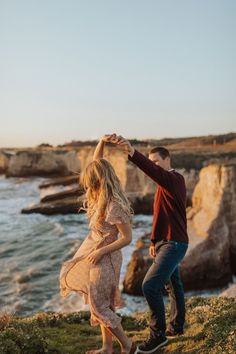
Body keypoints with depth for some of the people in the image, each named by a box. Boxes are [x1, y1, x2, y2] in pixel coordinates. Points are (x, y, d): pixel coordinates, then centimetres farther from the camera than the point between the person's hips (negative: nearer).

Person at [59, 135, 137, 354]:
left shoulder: (114, 206, -25)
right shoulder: (101, 197, -1)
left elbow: (127, 238, -21)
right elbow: (97, 164, 6)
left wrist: (100, 252, -22)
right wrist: (102, 142, -9)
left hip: (104, 258, -9)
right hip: (94, 254, 9)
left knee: (100, 306, 2)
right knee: (102, 303, 17)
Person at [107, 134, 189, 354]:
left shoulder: (174, 179, -17)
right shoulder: (165, 184, 14)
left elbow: (152, 170, -39)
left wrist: (131, 151, -54)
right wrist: (154, 241, 19)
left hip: (173, 244, -10)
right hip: (166, 243, 11)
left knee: (150, 286, -14)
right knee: (172, 284, 20)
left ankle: (158, 335, 1)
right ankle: (176, 326, 36)